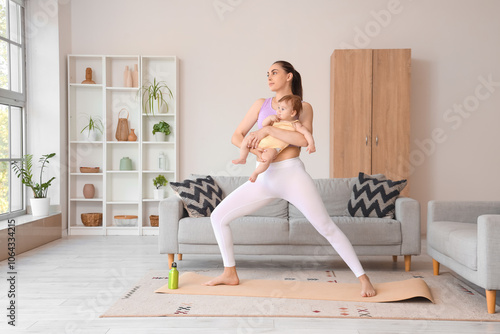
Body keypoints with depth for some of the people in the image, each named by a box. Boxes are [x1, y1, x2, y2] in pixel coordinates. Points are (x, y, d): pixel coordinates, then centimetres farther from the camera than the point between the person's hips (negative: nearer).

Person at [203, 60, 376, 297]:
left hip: (292, 175, -4)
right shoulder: (261, 104, 12)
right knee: (218, 216, 1)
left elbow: (304, 139, -16)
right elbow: (236, 136, 8)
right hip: (264, 179, 4)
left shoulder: (303, 107, 3)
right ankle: (230, 274, 16)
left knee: (326, 227, -8)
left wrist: (268, 129, -17)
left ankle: (363, 278, 6)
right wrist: (253, 150, -12)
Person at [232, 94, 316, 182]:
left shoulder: (295, 125, -2)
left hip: (274, 147, -6)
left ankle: (255, 173, -10)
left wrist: (311, 144, -18)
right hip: (262, 141, 6)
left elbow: (306, 133, -5)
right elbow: (264, 124, 15)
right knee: (246, 140, 3)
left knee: (267, 158, -34)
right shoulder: (276, 120, 13)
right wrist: (270, 117, -3)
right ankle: (242, 159, 25)